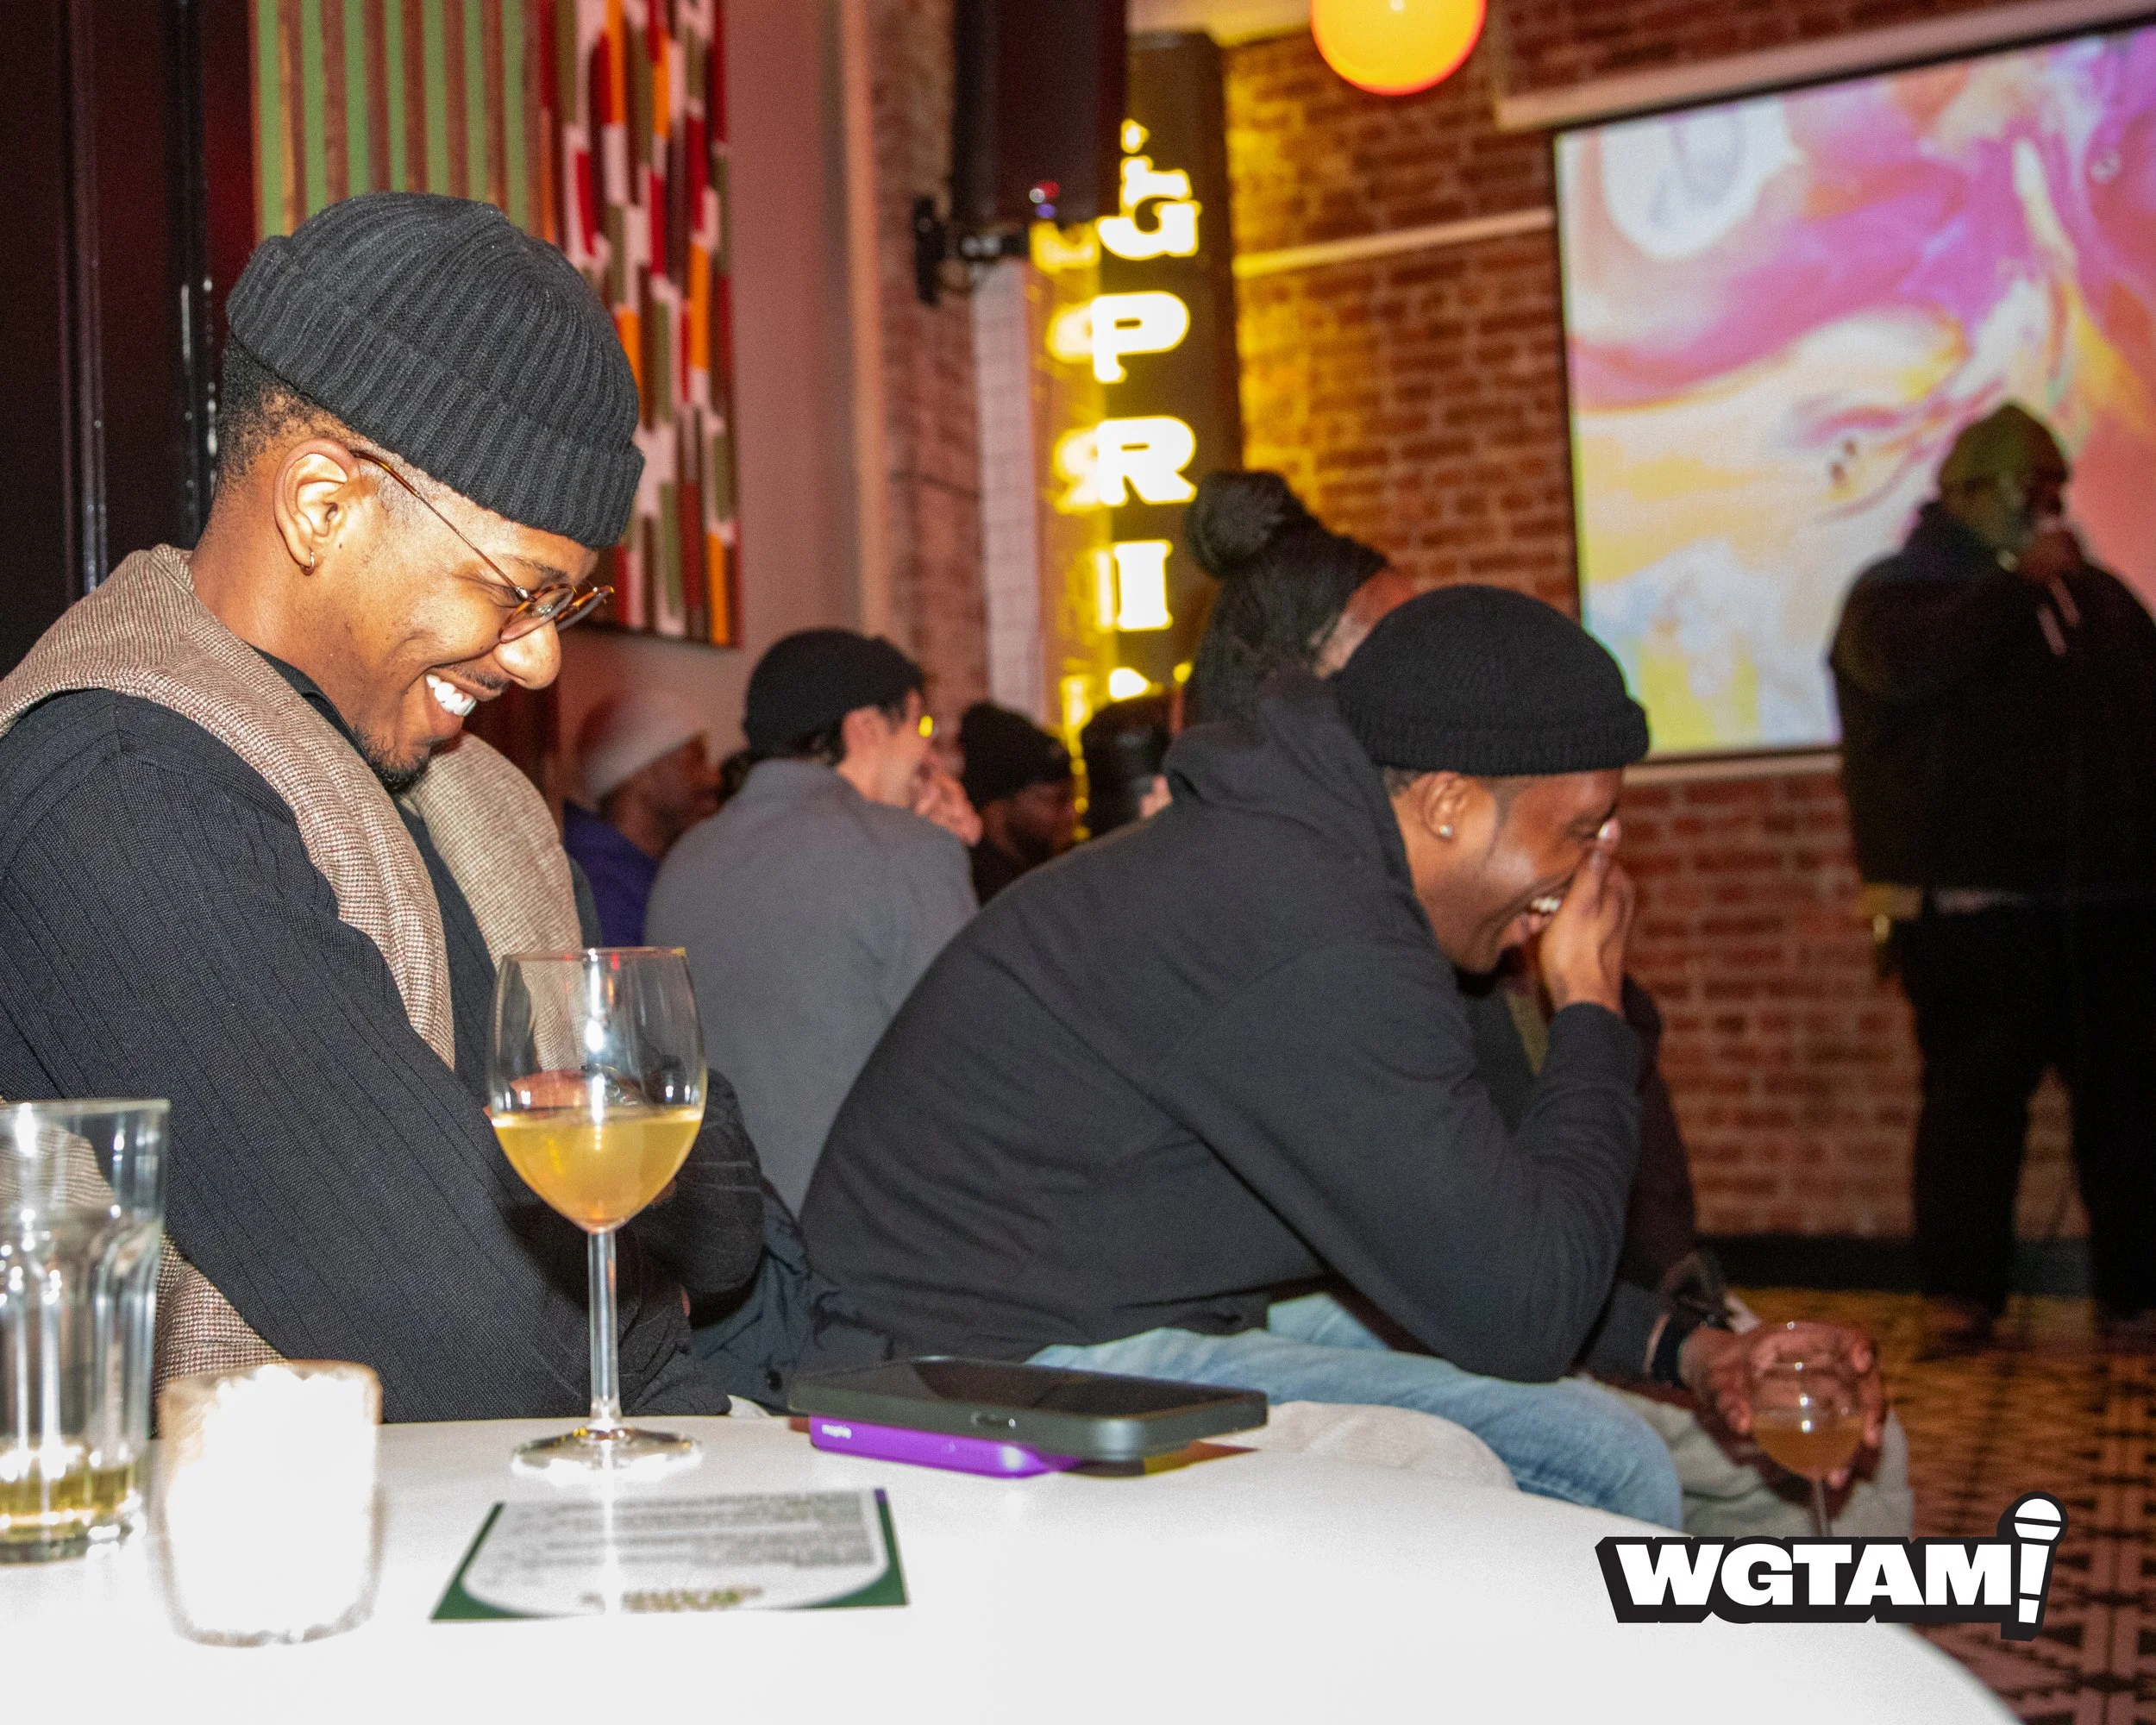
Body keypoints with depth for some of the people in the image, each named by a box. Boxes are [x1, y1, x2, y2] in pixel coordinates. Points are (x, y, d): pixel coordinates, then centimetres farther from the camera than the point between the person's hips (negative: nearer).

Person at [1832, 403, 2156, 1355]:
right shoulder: (1897, 591, 2)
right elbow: (1911, 662, -21)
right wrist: (2021, 582, -12)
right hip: (1973, 908, -5)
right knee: (1974, 1094, -4)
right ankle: (1959, 1295, 3)